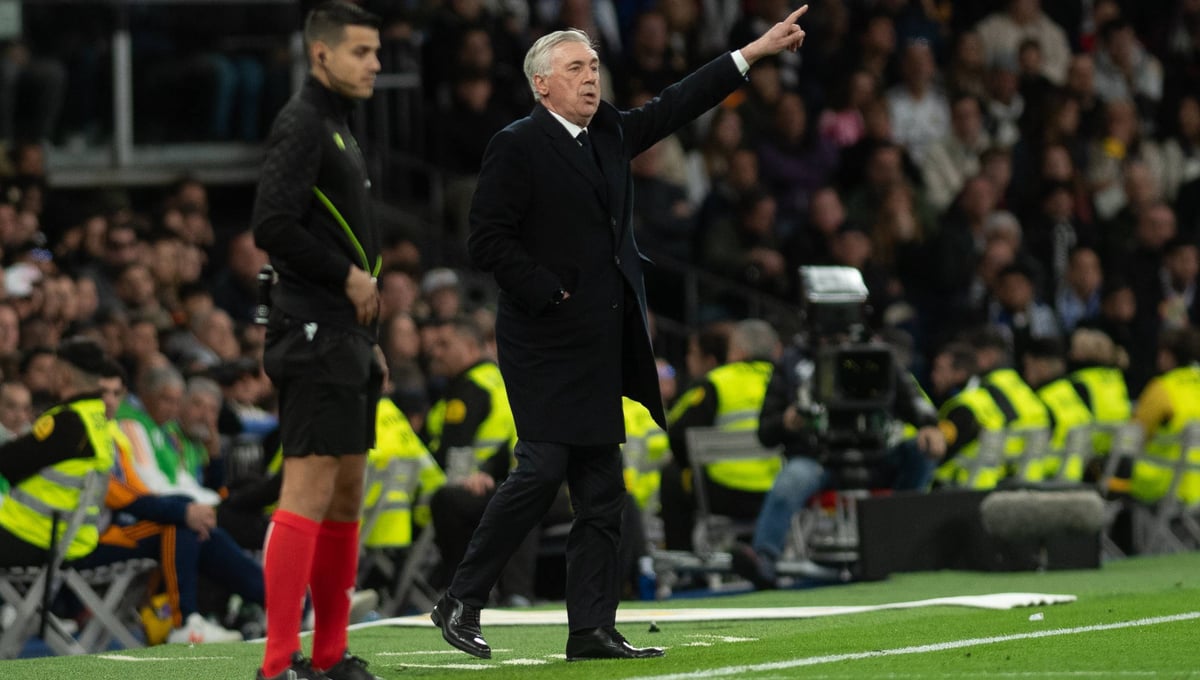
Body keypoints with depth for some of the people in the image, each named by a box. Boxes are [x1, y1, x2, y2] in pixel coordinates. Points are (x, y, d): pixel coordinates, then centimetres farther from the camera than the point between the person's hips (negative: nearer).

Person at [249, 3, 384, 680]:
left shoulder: (340, 129, 20)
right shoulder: (301, 126, -10)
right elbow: (274, 225, -21)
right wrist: (348, 275, -14)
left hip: (346, 338, 10)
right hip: (315, 336, -10)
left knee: (347, 496, 11)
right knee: (311, 491, -13)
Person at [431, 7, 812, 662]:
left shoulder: (609, 134, 15)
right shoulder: (518, 146, -7)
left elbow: (674, 106, 21)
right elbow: (488, 240, -11)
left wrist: (754, 53, 18)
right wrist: (549, 293, -14)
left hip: (599, 349, 8)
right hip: (545, 344, -8)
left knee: (601, 492, 5)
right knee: (542, 469, -13)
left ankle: (592, 630, 7)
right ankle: (460, 602, -1)